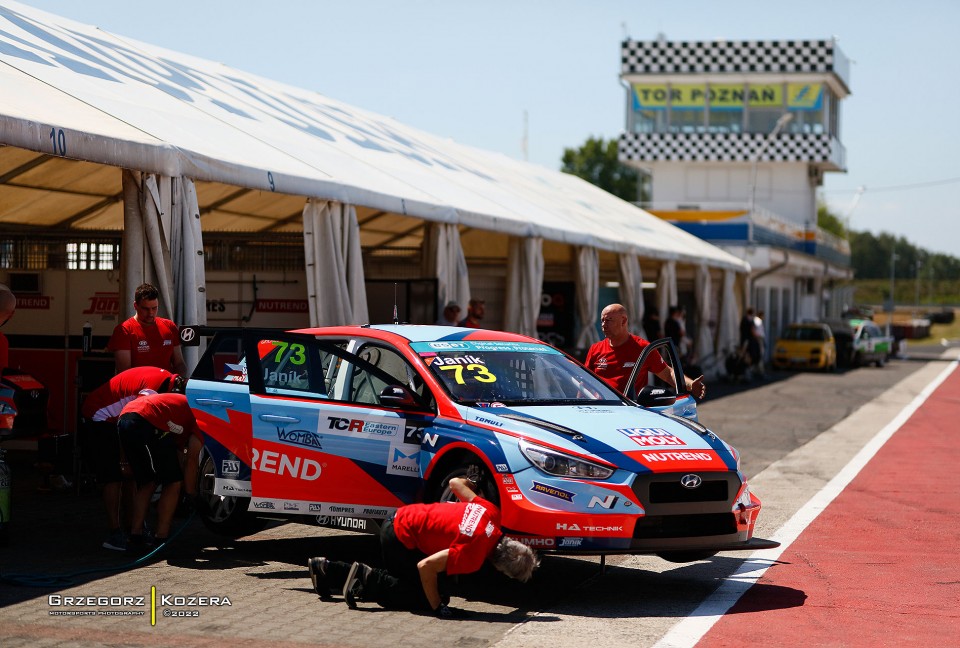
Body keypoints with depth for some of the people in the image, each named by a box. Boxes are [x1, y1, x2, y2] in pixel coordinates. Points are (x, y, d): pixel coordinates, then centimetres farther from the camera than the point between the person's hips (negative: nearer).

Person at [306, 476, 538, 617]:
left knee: (396, 579, 26)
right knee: (422, 598, -3)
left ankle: (326, 569, 24)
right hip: (402, 537, -8)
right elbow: (426, 566, -30)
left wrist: (468, 483, 30)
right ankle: (368, 580, -5)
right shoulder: (473, 555, -27)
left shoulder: (490, 512, -7)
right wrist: (438, 608, -19)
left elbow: (455, 483, 6)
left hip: (400, 519, 8)